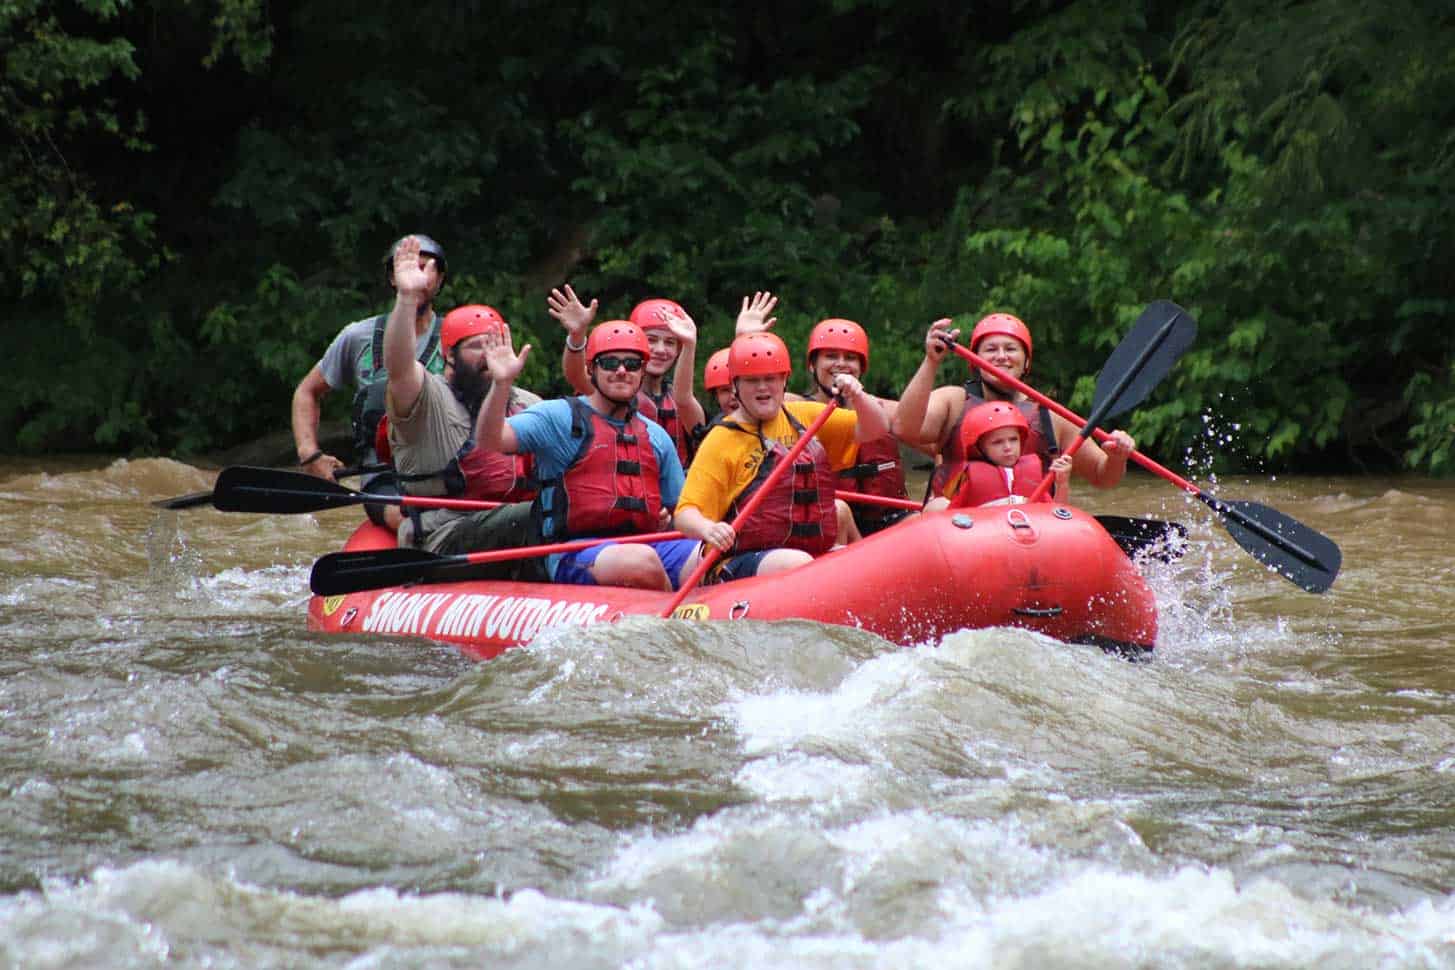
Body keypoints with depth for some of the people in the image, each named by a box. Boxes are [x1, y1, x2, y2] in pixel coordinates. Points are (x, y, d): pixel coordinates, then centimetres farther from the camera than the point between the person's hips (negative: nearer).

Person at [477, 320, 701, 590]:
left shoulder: (656, 436, 23)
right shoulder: (559, 417, 7)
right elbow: (491, 441, -8)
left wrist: (669, 520, 8)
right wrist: (502, 383, -22)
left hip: (648, 543, 4)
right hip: (574, 556, -4)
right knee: (642, 561, -37)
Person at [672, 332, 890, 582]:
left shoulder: (806, 417, 17)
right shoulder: (721, 441, 2)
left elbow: (875, 429, 14)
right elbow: (685, 514, -5)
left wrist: (857, 397, -7)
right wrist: (707, 529, -28)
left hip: (817, 553, 5)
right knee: (798, 564, -35)